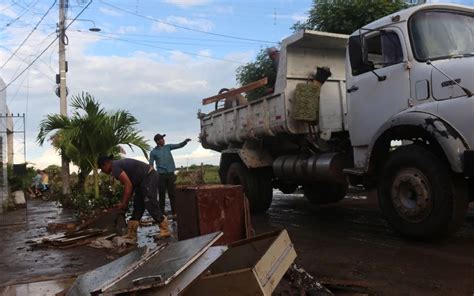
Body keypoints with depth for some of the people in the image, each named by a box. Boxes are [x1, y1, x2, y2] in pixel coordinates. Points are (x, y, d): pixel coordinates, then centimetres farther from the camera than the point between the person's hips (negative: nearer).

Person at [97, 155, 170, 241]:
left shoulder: (115, 167, -14)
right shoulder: (119, 164, 16)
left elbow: (128, 185, -20)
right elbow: (129, 185, 18)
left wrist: (124, 203, -11)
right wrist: (122, 202, 18)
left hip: (149, 177, -11)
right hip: (143, 180, 11)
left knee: (150, 205, -11)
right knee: (137, 207, 10)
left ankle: (165, 231, -4)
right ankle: (131, 234, 13)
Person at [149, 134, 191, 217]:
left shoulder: (168, 147, 8)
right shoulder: (153, 152, 2)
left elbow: (179, 145, 2)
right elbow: (151, 165, 2)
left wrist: (185, 141, -17)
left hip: (170, 173, 2)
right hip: (161, 175, -2)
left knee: (172, 194, 1)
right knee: (162, 195, 2)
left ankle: (174, 213, 5)